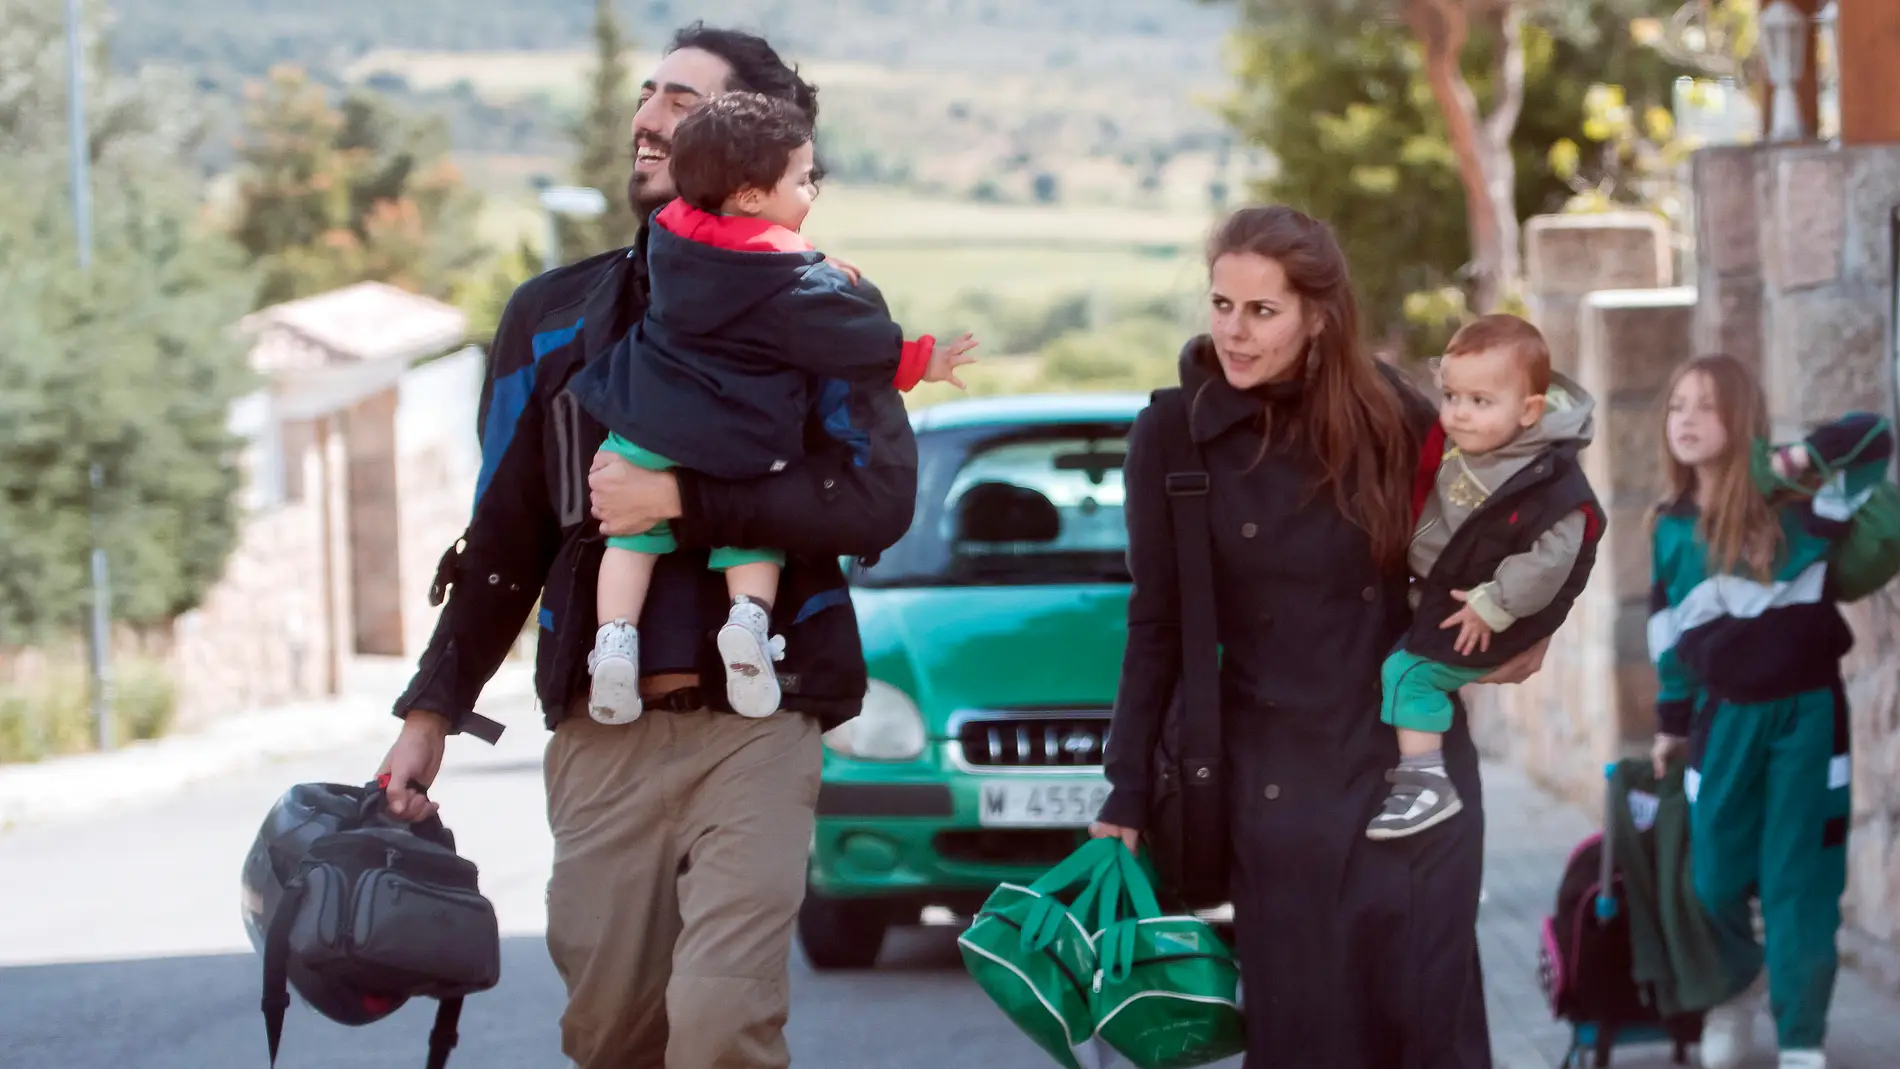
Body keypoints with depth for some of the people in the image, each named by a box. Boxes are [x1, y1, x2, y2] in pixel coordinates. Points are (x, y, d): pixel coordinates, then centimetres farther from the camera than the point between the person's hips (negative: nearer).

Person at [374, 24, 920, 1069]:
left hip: (752, 726, -4)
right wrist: (430, 712, 13)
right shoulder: (554, 317, 12)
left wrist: (681, 499, -18)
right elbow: (505, 535, 17)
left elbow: (878, 498, -12)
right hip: (600, 735, 4)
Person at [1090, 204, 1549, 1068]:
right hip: (1279, 784, -1)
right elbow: (1156, 630, 1)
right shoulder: (1173, 440, -5)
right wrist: (1127, 800, 0)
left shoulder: (1389, 416, -2)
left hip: (1418, 763, 1)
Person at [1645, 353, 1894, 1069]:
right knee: (1715, 880, 7)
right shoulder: (1670, 528, 3)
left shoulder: (1790, 501, -10)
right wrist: (1671, 722, 18)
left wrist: (1808, 454, -35)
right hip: (1725, 717, 4)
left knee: (1801, 883, -3)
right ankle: (1736, 985, 38)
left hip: (1806, 712, -3)